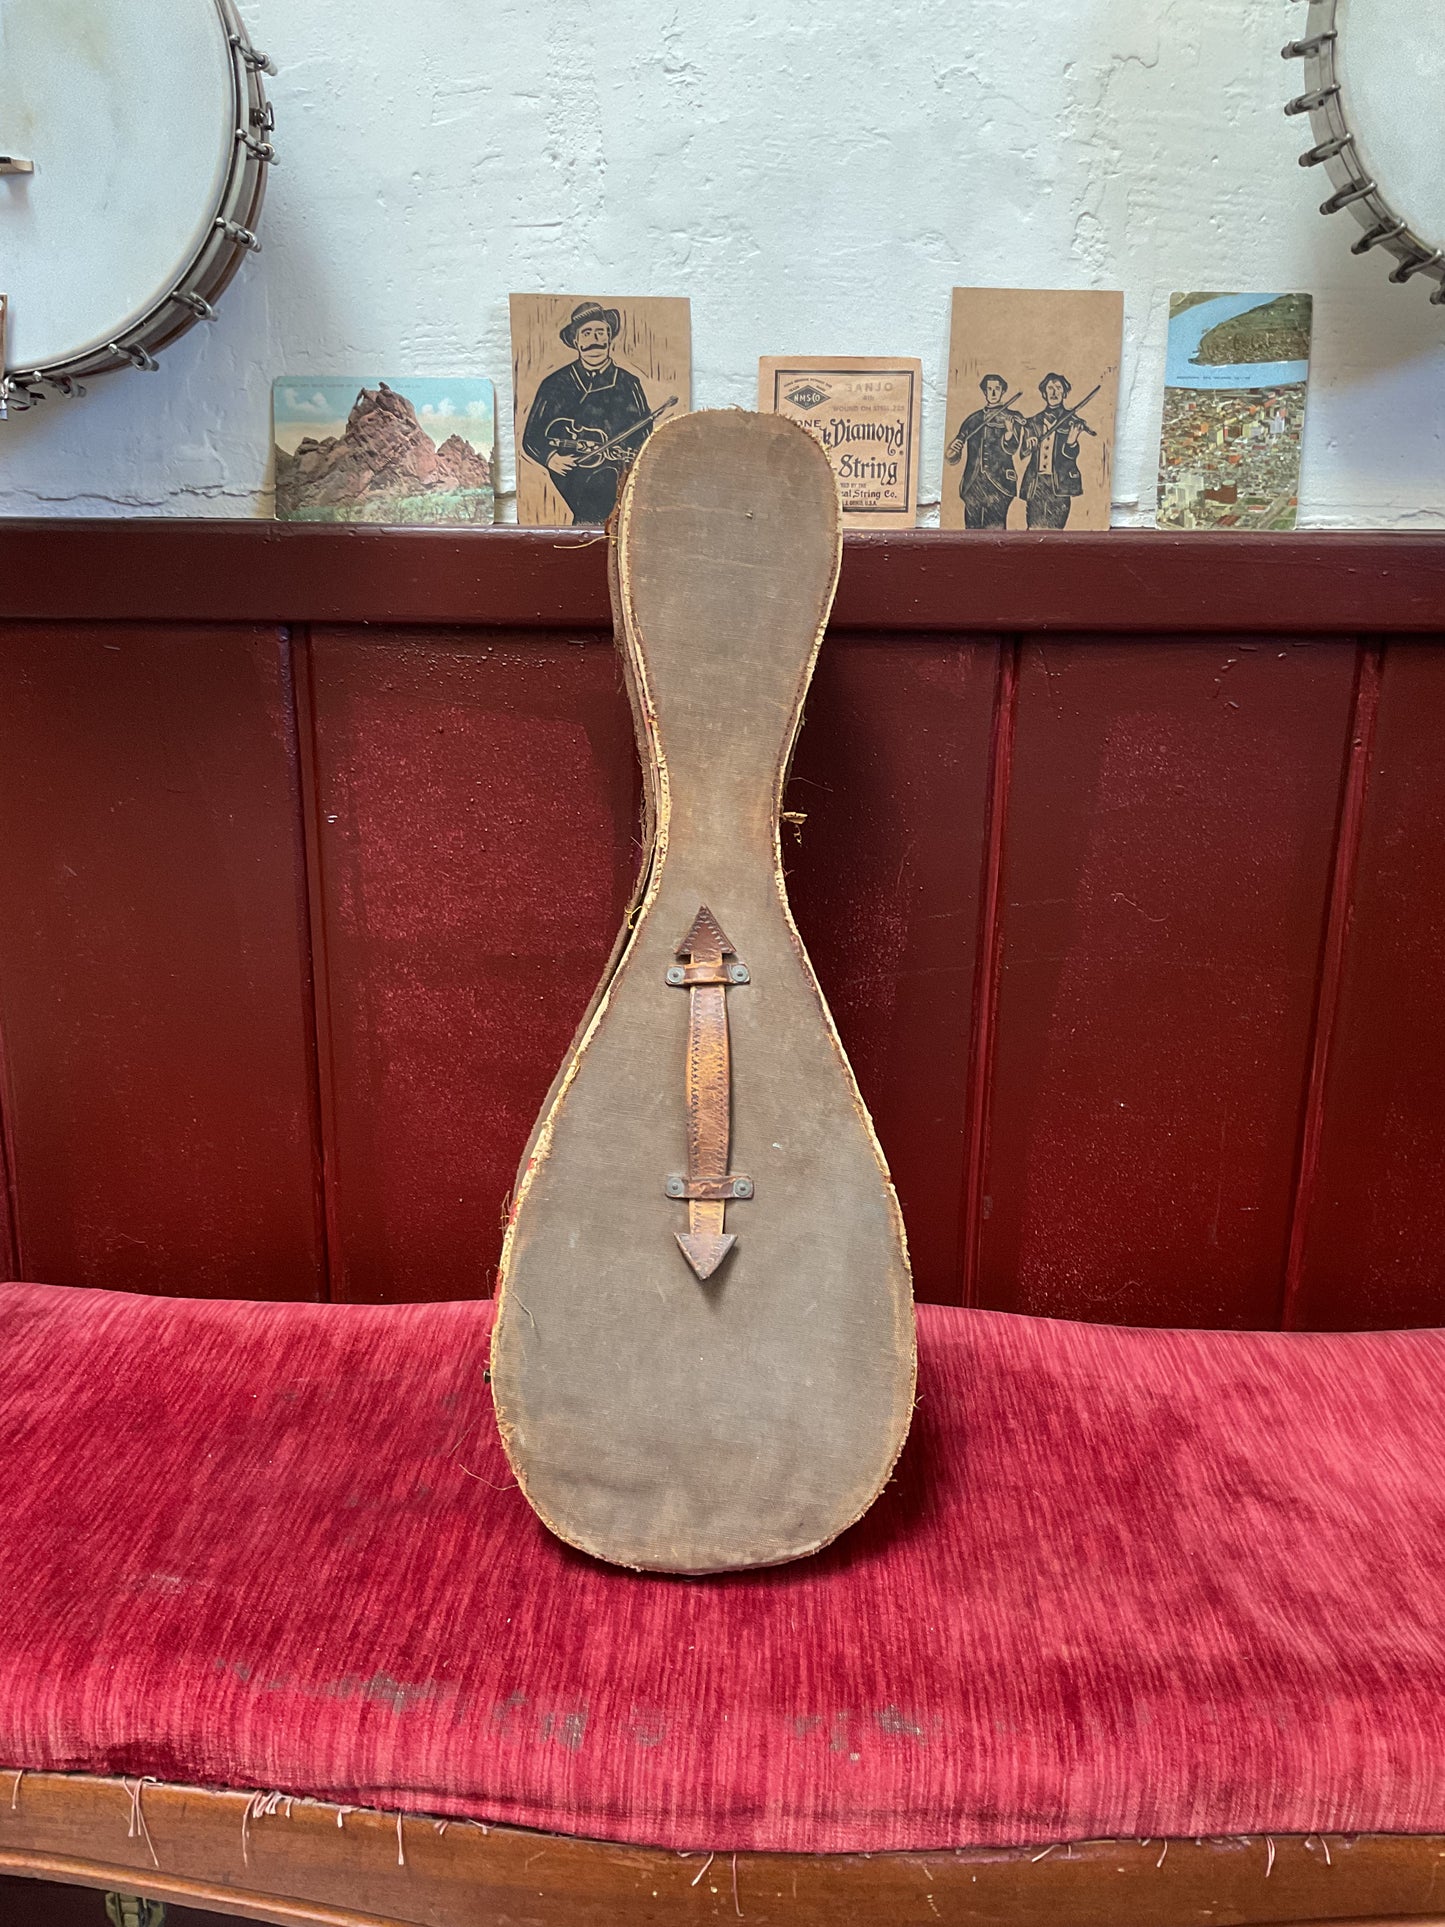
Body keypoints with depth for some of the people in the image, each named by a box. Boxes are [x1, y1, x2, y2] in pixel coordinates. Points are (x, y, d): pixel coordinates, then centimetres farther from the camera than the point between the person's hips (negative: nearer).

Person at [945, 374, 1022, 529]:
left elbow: (1010, 448, -5)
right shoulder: (973, 419, 18)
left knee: (995, 527, -14)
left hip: (998, 483, -3)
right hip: (973, 484, 3)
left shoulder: (1012, 417, 11)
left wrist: (1009, 430, -25)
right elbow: (952, 457, 18)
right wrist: (952, 450, -6)